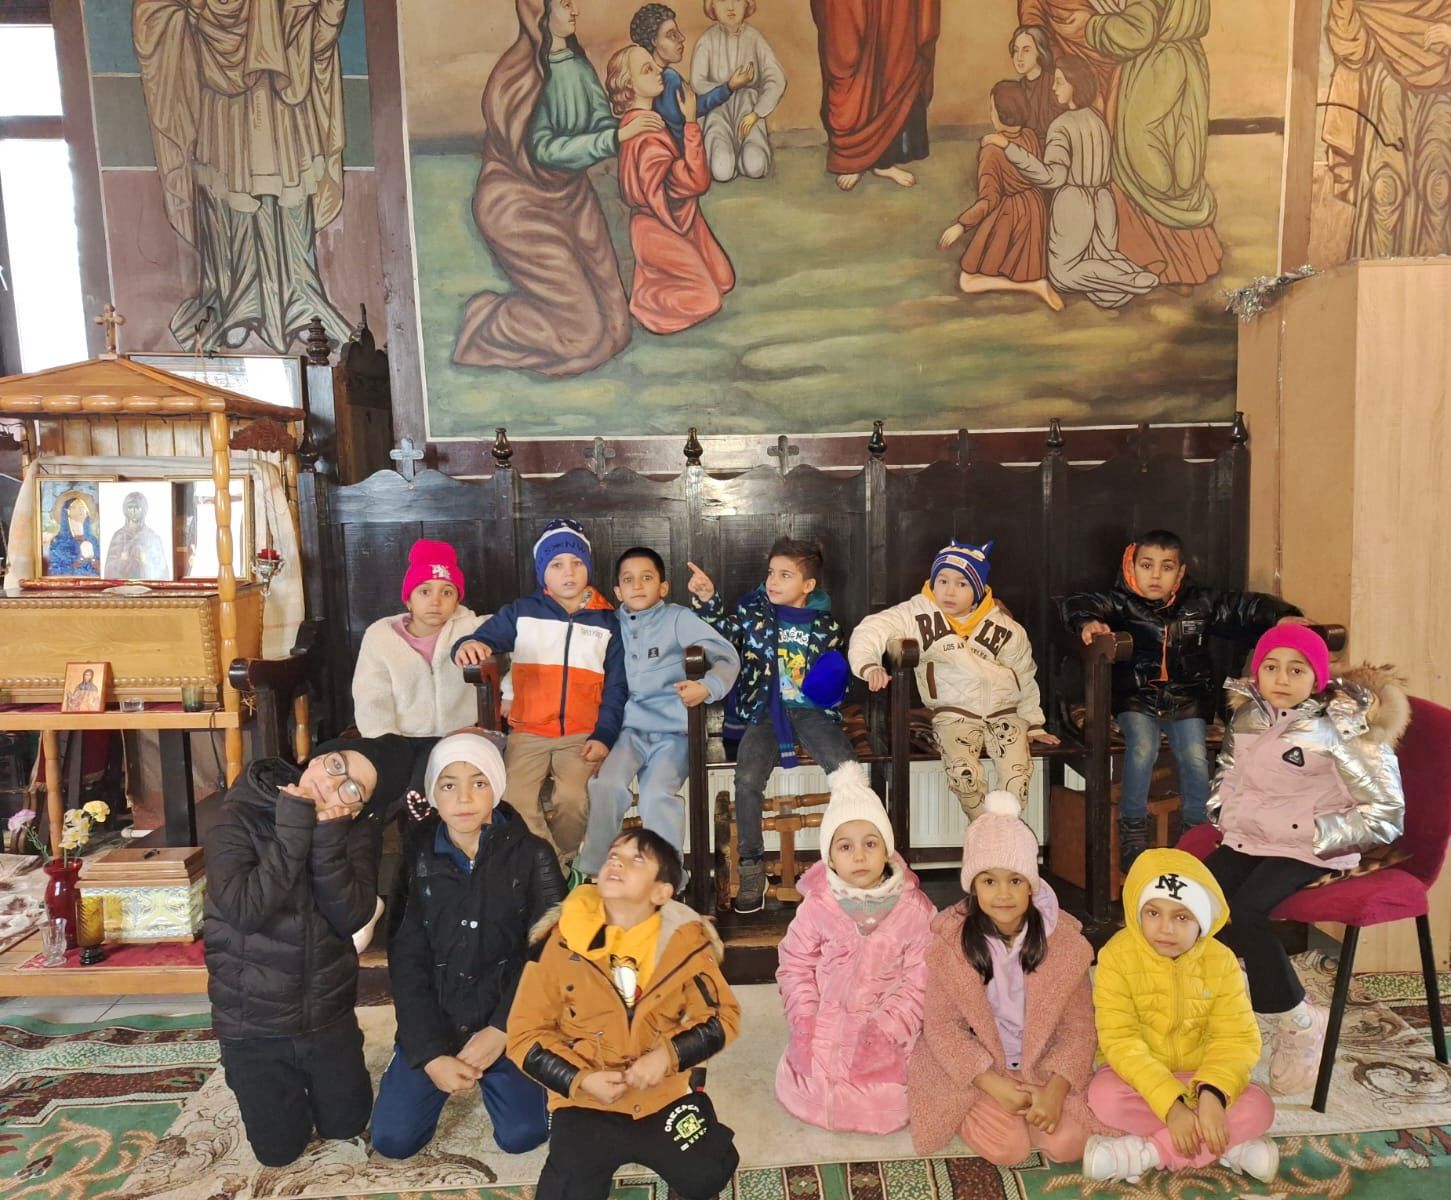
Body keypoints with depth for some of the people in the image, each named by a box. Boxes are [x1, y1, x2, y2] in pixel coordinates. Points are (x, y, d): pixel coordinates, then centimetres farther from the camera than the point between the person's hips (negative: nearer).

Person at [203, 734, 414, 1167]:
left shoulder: (358, 828, -10)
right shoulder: (239, 815, -18)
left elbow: (351, 917, -22)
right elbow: (244, 910, -31)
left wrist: (327, 834, -30)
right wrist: (294, 827, -31)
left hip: (328, 1012, 2)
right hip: (252, 1018, -2)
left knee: (346, 1126, 18)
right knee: (279, 1149, 11)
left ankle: (312, 1074, 46)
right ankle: (273, 1080, 41)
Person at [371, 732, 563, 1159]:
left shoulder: (532, 856, -9)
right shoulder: (415, 856, -5)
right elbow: (407, 961, -5)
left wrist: (500, 1030, -15)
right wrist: (430, 1053, -11)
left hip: (508, 1019, -1)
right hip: (434, 1019, 2)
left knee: (522, 1134, -13)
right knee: (391, 1138, -6)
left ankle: (490, 1069, 18)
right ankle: (459, 1066, 22)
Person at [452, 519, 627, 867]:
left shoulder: (607, 622, 8)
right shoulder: (521, 612, 7)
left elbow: (616, 688, 8)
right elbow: (486, 637, -5)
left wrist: (603, 736, -4)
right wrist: (467, 645, -30)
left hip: (583, 735, 0)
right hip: (528, 733, 1)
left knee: (572, 797, -25)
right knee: (512, 798, -23)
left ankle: (562, 862, 3)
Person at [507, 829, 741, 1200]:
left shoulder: (685, 941, -8)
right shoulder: (562, 940, -11)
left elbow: (722, 1016, -2)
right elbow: (526, 1032, -5)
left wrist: (670, 1055, -17)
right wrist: (580, 1080, -17)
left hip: (664, 1093, 1)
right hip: (586, 1100, -1)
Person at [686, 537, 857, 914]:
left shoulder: (825, 624, 9)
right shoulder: (754, 609, 5)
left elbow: (835, 669, 22)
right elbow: (724, 631, -10)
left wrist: (833, 681, 0)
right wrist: (707, 600, -25)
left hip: (810, 709, 1)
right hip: (764, 709, -1)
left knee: (848, 770, -23)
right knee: (748, 778, -26)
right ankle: (752, 867, -8)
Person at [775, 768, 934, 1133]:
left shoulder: (914, 909, -12)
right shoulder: (816, 906, -11)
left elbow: (920, 979, -10)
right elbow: (795, 966, -2)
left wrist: (888, 1028, -17)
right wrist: (805, 1021, -10)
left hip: (887, 1029, -1)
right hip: (826, 1026, 1)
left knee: (885, 1109, -4)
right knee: (808, 1099, -2)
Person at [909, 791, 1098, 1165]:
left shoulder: (1062, 939, -12)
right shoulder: (949, 940, -16)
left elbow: (1078, 1025, -8)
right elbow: (942, 1025, -12)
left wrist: (1055, 1089, -23)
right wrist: (993, 1083, -22)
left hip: (1042, 1065, 2)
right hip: (977, 1069, -2)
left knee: (1067, 1142, -17)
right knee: (1006, 1147, -20)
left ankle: (1023, 1105, 13)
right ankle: (983, 1109, 12)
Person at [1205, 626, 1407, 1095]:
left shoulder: (1346, 725, -10)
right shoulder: (1249, 716, 7)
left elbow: (1385, 816, -10)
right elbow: (1225, 779, 26)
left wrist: (1316, 835, -16)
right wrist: (1225, 812, 7)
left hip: (1311, 850, -5)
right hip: (1249, 840, 6)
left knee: (1243, 914, -28)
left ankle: (1299, 1025, -6)